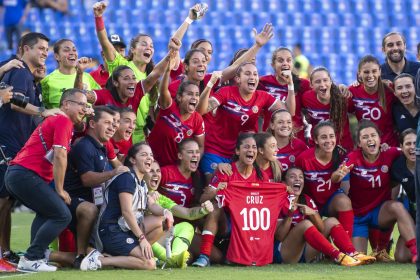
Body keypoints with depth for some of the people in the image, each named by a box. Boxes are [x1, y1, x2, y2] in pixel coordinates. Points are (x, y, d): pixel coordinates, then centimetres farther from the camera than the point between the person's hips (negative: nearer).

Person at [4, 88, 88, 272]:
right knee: (62, 216, -9)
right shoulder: (63, 121, -6)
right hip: (26, 175, -11)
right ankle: (31, 260, -10)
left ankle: (36, 257, 17)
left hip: (15, 174, 11)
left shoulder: (54, 121, 25)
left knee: (46, 212, 27)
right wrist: (60, 190, -7)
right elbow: (60, 156, -13)